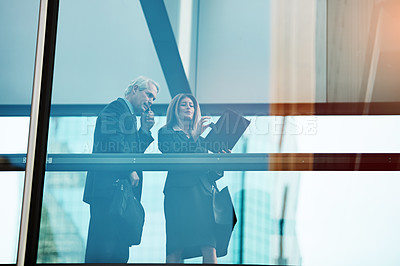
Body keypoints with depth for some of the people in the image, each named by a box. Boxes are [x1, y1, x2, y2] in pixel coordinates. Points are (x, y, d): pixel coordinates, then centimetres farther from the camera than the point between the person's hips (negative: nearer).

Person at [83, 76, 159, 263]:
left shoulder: (128, 115, 28)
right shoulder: (115, 109, -3)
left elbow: (135, 151, 23)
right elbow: (114, 143, -17)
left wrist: (144, 130, 12)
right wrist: (130, 171, -16)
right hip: (109, 186, -10)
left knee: (118, 250, 6)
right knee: (105, 249, -13)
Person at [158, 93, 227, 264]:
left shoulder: (201, 140, 27)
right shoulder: (167, 132, 13)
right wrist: (194, 136, -13)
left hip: (202, 194, 4)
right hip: (179, 193, -4)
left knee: (209, 249, -10)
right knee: (176, 249, -13)